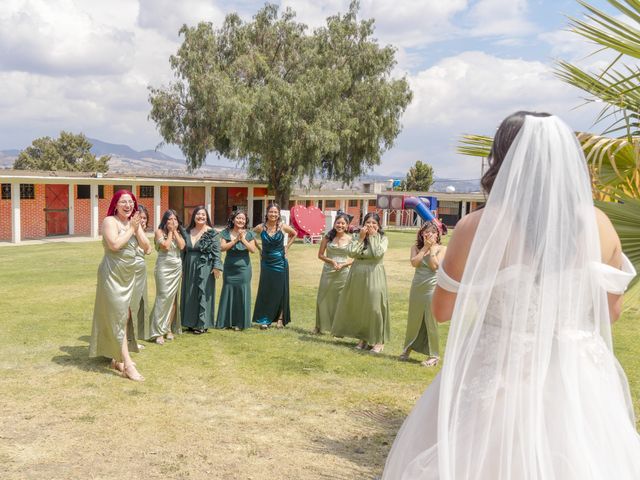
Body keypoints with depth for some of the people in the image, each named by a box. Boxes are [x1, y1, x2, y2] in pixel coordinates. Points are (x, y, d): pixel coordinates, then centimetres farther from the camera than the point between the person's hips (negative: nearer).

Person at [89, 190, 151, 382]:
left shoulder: (134, 222, 10)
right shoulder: (110, 221, -11)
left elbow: (146, 246, 3)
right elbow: (115, 244, -26)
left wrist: (137, 228, -8)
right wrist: (130, 229, -16)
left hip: (128, 276, 8)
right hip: (112, 275, -8)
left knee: (125, 316, 11)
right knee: (118, 317, -7)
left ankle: (117, 359, 24)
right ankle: (128, 365, -8)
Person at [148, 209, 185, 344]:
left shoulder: (178, 233, 13)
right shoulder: (159, 231, -1)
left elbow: (182, 246, -5)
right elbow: (165, 246, -16)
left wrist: (175, 231, -2)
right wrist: (170, 231, -5)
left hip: (177, 268, 5)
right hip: (164, 267, -5)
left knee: (173, 298, 5)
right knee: (163, 298, -12)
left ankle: (169, 329, 12)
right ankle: (158, 332, -11)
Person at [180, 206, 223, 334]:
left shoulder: (212, 233, -6)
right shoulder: (187, 232, 9)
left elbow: (216, 251, -9)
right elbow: (184, 251, 13)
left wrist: (217, 266, -17)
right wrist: (182, 268, 11)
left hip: (205, 267, -5)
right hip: (190, 267, 5)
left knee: (203, 294, -1)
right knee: (189, 294, 9)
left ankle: (202, 324, 6)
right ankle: (191, 322, 19)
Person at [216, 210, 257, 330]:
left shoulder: (249, 234, 2)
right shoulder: (226, 233, 2)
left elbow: (253, 250, -6)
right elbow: (222, 247, -10)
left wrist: (243, 240, -16)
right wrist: (235, 240, -17)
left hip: (244, 268, 0)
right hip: (229, 268, 0)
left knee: (242, 293, 2)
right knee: (228, 293, 4)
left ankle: (239, 322, 11)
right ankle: (226, 322, 13)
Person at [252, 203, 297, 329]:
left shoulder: (283, 227, -5)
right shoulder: (261, 227, -6)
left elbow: (294, 234, 14)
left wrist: (287, 247, 6)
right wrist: (259, 249, 6)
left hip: (280, 263, 0)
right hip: (266, 263, 0)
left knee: (280, 291, 4)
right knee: (265, 291, 2)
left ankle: (280, 319, 12)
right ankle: (264, 319, 7)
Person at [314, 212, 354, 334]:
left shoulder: (350, 239, -2)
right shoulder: (328, 237, 0)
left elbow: (355, 258, 1)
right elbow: (320, 255, 3)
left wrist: (343, 264, -14)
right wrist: (331, 261, -13)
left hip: (343, 272, -1)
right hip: (328, 271, 1)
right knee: (323, 298, 6)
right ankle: (319, 326, 20)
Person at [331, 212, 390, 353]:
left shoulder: (382, 238, 0)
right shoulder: (357, 236, 7)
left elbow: (377, 254, -18)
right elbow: (351, 252, -8)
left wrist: (372, 236, -11)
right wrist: (361, 237, -8)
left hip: (374, 275, -4)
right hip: (357, 274, 4)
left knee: (374, 306, -5)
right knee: (357, 306, 8)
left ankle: (379, 341, 5)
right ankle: (363, 338, 22)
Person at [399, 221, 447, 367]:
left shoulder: (442, 249, -1)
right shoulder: (416, 247, 7)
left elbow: (435, 266, -15)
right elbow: (414, 262, -10)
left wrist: (431, 247, -9)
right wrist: (425, 246, -8)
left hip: (433, 288, -3)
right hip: (417, 287, 4)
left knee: (431, 322, 0)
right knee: (413, 319, 13)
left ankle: (433, 355, 11)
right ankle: (408, 348, 31)